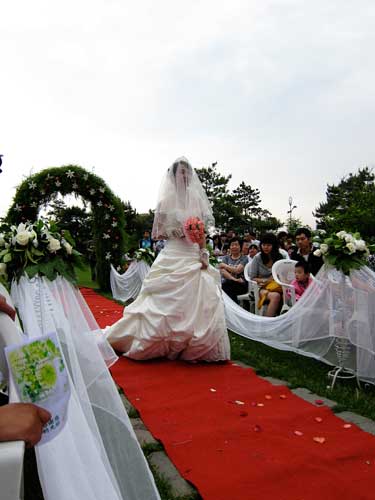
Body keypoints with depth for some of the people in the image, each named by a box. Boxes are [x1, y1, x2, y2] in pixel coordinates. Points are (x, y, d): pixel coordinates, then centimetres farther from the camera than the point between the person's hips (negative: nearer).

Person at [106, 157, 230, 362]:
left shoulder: (197, 200, 11)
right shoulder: (166, 201, 3)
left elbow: (203, 231, 8)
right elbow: (157, 233, 4)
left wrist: (204, 254, -4)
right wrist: (173, 232, -12)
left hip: (194, 257, 3)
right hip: (173, 257, -3)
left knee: (197, 301, 0)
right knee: (167, 303, 0)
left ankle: (198, 347, 13)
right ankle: (161, 345, 17)